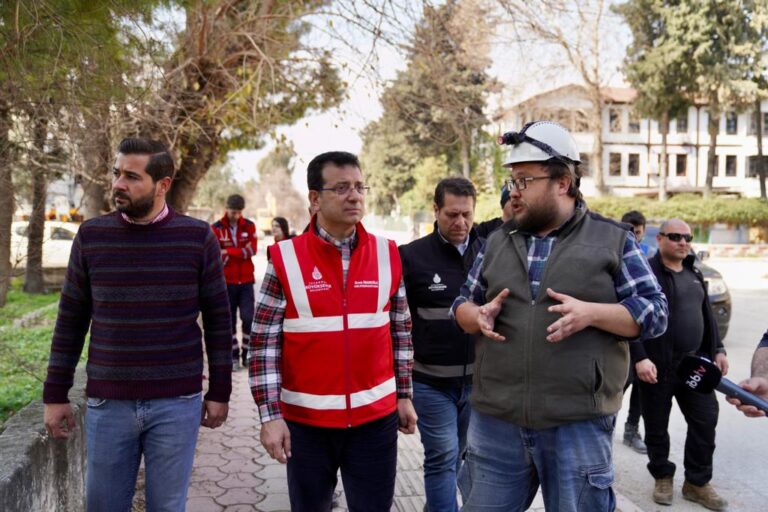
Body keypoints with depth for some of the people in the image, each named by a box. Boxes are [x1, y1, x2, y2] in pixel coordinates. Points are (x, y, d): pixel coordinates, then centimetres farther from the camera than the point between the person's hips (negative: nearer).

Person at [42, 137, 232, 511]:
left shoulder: (197, 237, -4)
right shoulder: (91, 236, 1)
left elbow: (217, 318, 1)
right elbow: (71, 321, 6)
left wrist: (219, 391, 0)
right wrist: (55, 395, 6)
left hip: (177, 404, -2)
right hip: (107, 404, 2)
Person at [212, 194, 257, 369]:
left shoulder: (249, 226, 2)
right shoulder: (216, 228, -2)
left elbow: (252, 250, -10)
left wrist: (228, 252, -16)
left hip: (246, 281, 1)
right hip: (227, 282, 0)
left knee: (248, 317, -6)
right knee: (230, 320, 6)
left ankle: (247, 355, 8)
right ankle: (234, 356, 16)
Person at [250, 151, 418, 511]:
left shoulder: (387, 255, 1)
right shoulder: (286, 259, -7)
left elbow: (401, 332, 9)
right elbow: (264, 344, -6)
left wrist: (404, 396, 10)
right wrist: (270, 415, -9)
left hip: (376, 416, 2)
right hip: (306, 419, -1)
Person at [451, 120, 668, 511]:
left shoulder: (613, 240, 1)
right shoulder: (497, 241, 11)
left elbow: (655, 313, -1)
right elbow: (462, 304, 17)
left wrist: (590, 313, -18)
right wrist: (479, 315, -7)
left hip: (579, 424, -3)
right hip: (495, 421, 3)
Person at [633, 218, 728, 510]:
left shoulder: (694, 273, 14)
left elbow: (706, 314, 21)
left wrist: (717, 349, 14)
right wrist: (639, 358, -22)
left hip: (695, 362, 6)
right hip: (658, 366, -6)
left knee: (705, 421, 6)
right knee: (657, 426, 7)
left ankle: (697, 483, 21)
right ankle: (663, 478, 27)